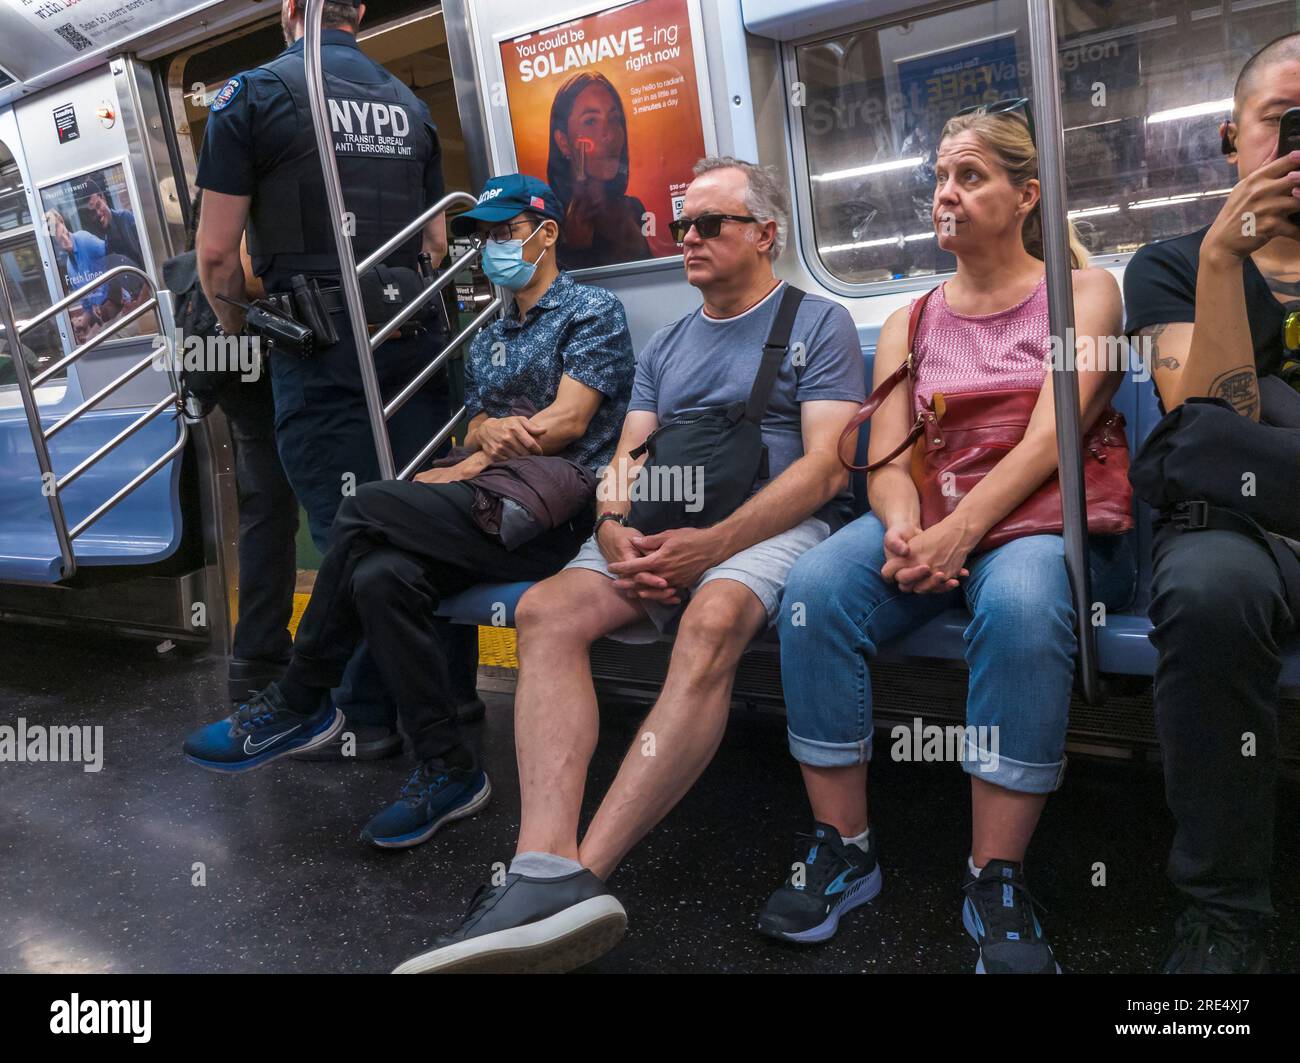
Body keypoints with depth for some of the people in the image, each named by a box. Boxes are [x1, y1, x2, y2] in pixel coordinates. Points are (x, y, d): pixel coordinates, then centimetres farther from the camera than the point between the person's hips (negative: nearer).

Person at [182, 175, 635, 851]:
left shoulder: (593, 311, 5)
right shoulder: (487, 341, 28)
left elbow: (567, 421, -7)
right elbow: (475, 431, 20)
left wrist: (467, 468, -6)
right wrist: (491, 430, -6)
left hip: (556, 509, -7)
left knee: (365, 513, -23)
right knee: (379, 577, -23)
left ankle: (299, 702, -7)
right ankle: (447, 772, -15)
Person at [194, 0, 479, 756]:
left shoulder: (254, 93, -1)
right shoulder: (409, 103, 14)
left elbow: (216, 253, -5)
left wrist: (237, 325, 12)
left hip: (322, 348, -5)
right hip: (415, 335, 5)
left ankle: (369, 716, 9)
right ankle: (453, 685, 20)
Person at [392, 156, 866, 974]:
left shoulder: (819, 323, 8)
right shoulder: (665, 347, 25)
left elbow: (824, 467, -5)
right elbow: (626, 459, 17)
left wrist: (715, 543, -19)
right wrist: (616, 528, -8)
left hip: (775, 524, -4)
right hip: (662, 532, 5)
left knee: (712, 619, -39)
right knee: (546, 609, -25)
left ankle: (584, 870, -41)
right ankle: (547, 867, -38)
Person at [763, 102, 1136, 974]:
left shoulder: (1082, 291, 6)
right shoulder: (910, 323, 17)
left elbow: (1049, 438, -9)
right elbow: (887, 459, 5)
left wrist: (958, 534, -23)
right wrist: (902, 529, -18)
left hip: (1044, 519, -3)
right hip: (930, 523, 3)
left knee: (1019, 602, -38)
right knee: (816, 589, -27)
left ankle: (997, 884, -23)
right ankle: (842, 848, -16)